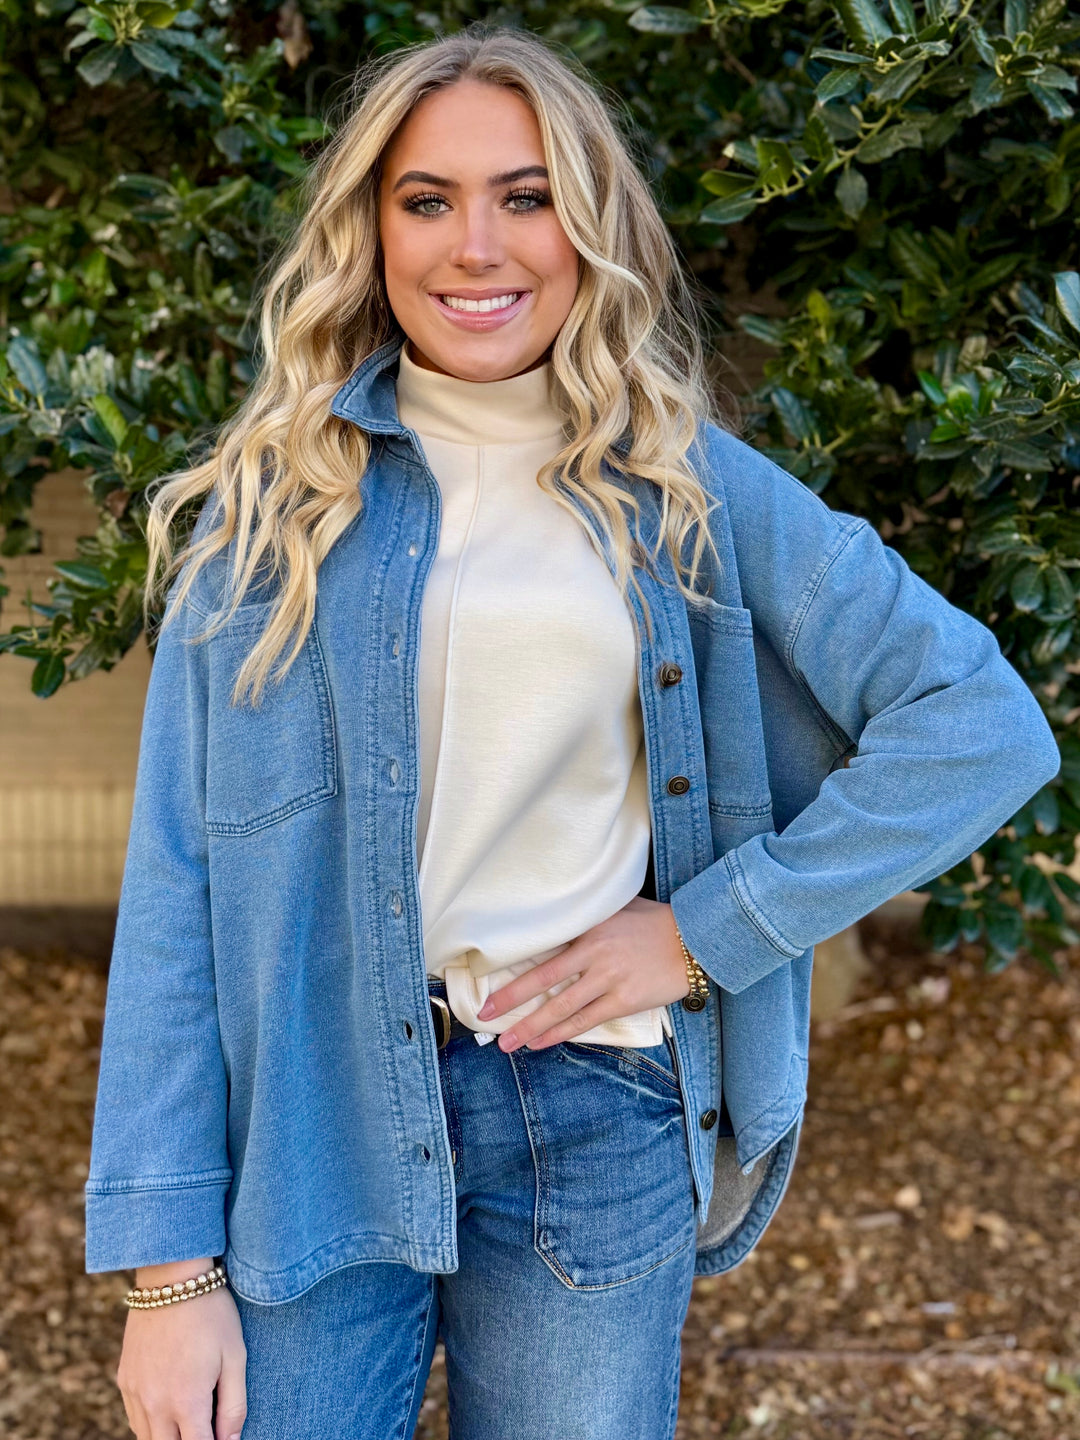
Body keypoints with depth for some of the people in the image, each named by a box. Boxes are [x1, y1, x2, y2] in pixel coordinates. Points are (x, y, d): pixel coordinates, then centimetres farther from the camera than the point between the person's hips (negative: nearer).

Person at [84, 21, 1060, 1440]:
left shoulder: (690, 490, 3)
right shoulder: (273, 504, 2)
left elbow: (986, 725, -2)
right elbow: (176, 888, -2)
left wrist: (705, 929, -7)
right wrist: (171, 1264, -7)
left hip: (598, 1124, 1)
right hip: (313, 1124, 0)